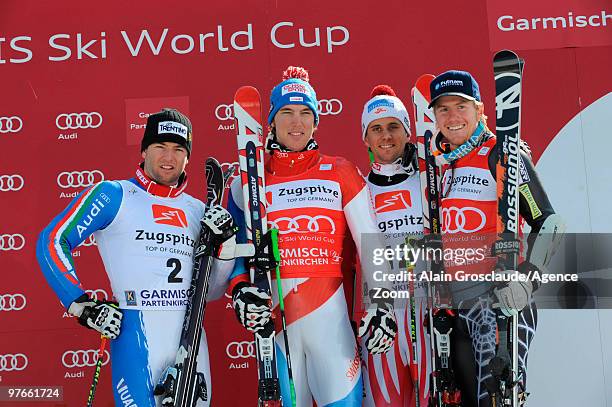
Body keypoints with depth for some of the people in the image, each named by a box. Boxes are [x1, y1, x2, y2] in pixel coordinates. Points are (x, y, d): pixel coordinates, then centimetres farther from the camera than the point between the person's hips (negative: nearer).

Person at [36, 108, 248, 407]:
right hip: (137, 332, -5)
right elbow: (52, 242, -2)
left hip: (192, 337, 5)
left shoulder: (197, 210, 15)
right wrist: (82, 306, -7)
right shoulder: (114, 194, 3)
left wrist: (225, 243, 0)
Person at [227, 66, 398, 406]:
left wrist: (381, 302, -4)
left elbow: (370, 243, 4)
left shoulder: (341, 173, 7)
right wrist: (240, 291, -6)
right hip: (273, 316, 1)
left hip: (330, 313, -1)